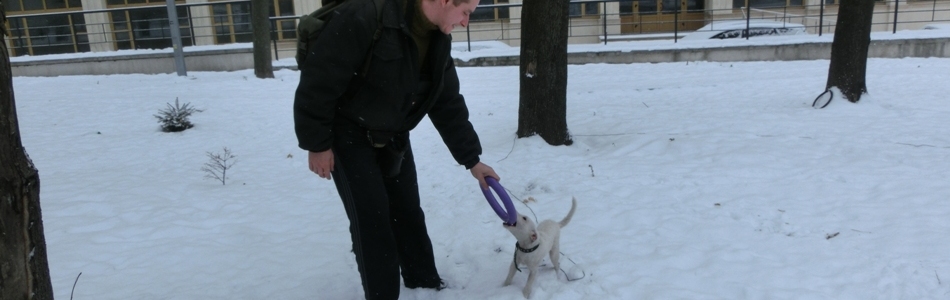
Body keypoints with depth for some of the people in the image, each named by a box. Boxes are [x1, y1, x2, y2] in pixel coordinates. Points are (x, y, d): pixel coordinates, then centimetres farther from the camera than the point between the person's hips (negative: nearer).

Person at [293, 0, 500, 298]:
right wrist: (317, 143, -19)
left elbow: (448, 104, 2)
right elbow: (319, 79, -26)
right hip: (349, 135, -7)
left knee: (408, 211, 14)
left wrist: (472, 160, 1)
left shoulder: (439, 39, -6)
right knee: (371, 218, -6)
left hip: (393, 136, 7)